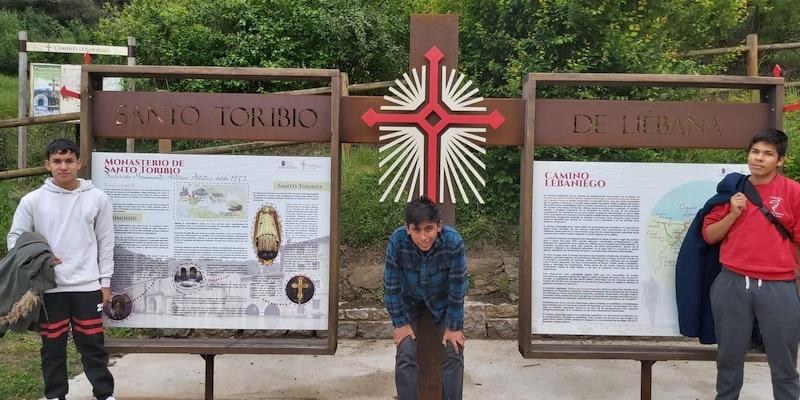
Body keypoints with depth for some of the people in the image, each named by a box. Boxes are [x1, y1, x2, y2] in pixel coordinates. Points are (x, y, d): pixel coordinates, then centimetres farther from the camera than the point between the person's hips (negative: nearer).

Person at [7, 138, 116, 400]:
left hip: (87, 285, -1)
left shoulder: (97, 198, 1)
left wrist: (105, 281, 3)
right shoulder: (32, 200, 1)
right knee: (53, 346, 11)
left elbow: (105, 242, 4)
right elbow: (15, 237, 8)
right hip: (49, 287, 1)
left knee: (92, 344, 5)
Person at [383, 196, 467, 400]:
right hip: (410, 301, 0)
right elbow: (391, 286, -19)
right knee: (406, 355, -9)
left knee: (453, 353, -6)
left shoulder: (454, 243, -34)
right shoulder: (397, 241, -32)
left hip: (444, 301, 0)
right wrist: (400, 322, -12)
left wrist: (453, 326, -15)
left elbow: (457, 288, -23)